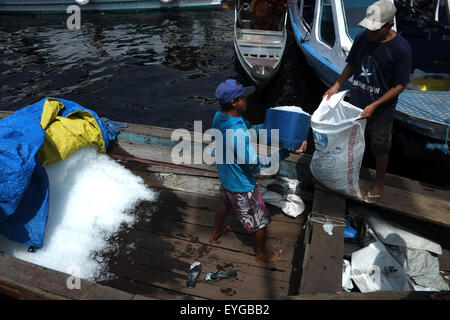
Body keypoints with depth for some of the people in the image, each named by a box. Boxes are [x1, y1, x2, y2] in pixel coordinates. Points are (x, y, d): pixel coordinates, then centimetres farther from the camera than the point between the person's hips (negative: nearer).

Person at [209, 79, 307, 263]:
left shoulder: (219, 117, -10)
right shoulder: (237, 133, -38)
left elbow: (249, 129, 4)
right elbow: (256, 165, -31)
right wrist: (287, 151, -30)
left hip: (226, 178, 8)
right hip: (242, 185, -8)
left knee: (227, 203, 37)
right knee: (260, 222, 17)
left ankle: (215, 233, 60)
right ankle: (262, 255, 42)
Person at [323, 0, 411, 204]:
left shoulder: (401, 48, -21)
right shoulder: (362, 38, -7)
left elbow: (400, 85, -15)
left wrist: (374, 106, -22)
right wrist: (336, 86, -4)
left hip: (381, 110, -4)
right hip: (356, 104, 4)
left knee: (380, 150, 13)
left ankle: (378, 184, 35)